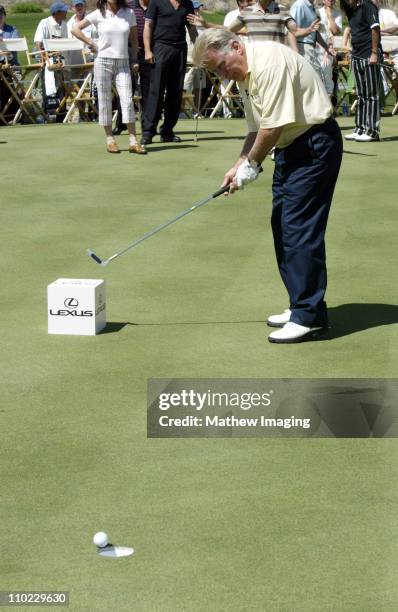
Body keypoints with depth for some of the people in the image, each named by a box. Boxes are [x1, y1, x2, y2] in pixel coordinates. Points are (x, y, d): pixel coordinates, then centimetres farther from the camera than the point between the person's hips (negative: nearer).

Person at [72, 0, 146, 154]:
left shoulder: (128, 13, 4)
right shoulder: (98, 14, 0)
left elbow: (134, 37, 15)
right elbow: (75, 29, 3)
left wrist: (134, 59, 8)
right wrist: (91, 44, -2)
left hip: (122, 63, 1)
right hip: (103, 62, -1)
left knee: (127, 101, -7)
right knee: (105, 102, 3)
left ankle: (133, 142, -8)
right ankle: (110, 140, 11)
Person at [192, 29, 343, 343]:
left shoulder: (269, 61, -21)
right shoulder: (247, 73, 12)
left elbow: (274, 125, -22)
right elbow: (257, 128, 20)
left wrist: (252, 164, -10)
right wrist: (240, 165, 8)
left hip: (315, 144, -10)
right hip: (291, 147, 10)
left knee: (299, 226, -12)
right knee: (283, 226, 11)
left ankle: (309, 316, -9)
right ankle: (302, 305, 18)